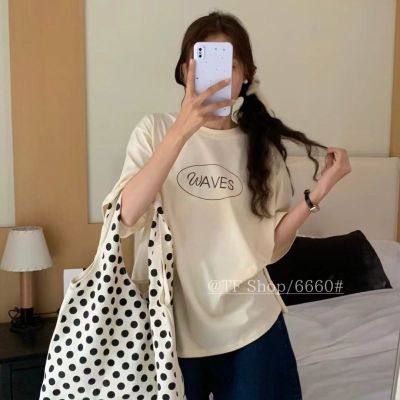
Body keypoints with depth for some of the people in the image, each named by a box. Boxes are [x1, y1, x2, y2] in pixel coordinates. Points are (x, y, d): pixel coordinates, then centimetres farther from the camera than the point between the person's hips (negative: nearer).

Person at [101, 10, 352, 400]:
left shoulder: (262, 144, 1)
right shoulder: (156, 130, -4)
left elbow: (270, 247, 1)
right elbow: (125, 216, -21)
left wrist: (321, 188, -10)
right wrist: (183, 129, -26)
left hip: (249, 325, 2)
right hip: (168, 323, -1)